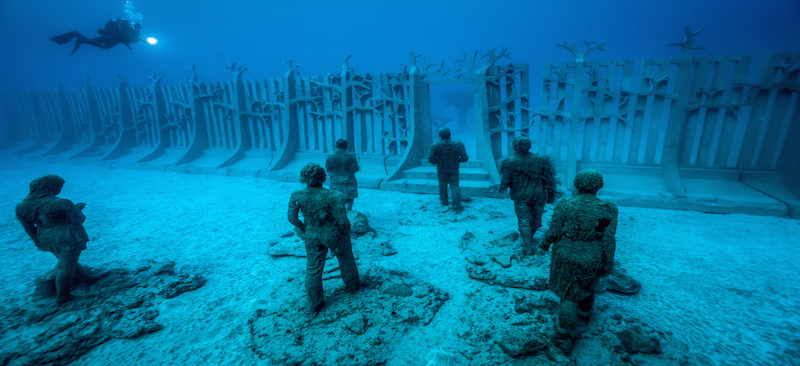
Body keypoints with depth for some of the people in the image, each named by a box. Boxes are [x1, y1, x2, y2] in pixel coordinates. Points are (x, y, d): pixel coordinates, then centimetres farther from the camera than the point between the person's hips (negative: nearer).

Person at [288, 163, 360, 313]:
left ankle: (314, 304, 33)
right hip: (335, 236, -2)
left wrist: (303, 228, 12)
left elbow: (292, 218, -6)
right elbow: (343, 220, -24)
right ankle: (352, 285, 50)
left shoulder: (296, 197, -17)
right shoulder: (333, 196, -27)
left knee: (313, 269, 19)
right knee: (346, 260, 26)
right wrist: (346, 230, -2)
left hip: (313, 237, 2)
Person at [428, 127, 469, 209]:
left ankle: (444, 201, 26)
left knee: (442, 185, 17)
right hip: (453, 170, 0)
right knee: (455, 186, 3)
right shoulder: (457, 145, -9)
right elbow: (465, 158, -7)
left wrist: (436, 162, 8)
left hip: (441, 170, 0)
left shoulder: (436, 146, -13)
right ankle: (457, 204, -4)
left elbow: (431, 159, -13)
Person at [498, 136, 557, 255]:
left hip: (521, 197, -3)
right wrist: (550, 195, 10)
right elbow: (548, 179, 0)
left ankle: (528, 248, 5)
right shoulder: (539, 160, -5)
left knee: (524, 221, 6)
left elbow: (505, 180, -9)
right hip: (538, 195, 3)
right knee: (535, 219, 21)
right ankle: (528, 240, 40)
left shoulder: (511, 163, -15)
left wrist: (501, 189, 12)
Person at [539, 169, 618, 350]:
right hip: (592, 259, 1)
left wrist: (544, 243, 7)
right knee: (587, 284, 29)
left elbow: (554, 232, -11)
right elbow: (608, 241, -12)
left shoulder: (565, 206, -17)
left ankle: (566, 331, 16)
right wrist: (608, 265, 0)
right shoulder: (607, 210, -13)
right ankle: (585, 311, 52)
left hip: (567, 257, -1)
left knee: (569, 291, 17)